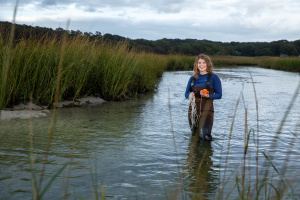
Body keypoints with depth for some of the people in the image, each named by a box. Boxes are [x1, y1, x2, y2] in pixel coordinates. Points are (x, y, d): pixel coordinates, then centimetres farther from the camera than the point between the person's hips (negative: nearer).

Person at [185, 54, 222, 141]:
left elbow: (219, 95, -3)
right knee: (194, 135, 9)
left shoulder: (214, 77, -1)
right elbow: (186, 93, 15)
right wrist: (190, 95, -8)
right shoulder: (193, 78, 10)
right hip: (193, 110, 4)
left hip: (206, 110, -4)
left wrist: (208, 96, -20)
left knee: (204, 135, -17)